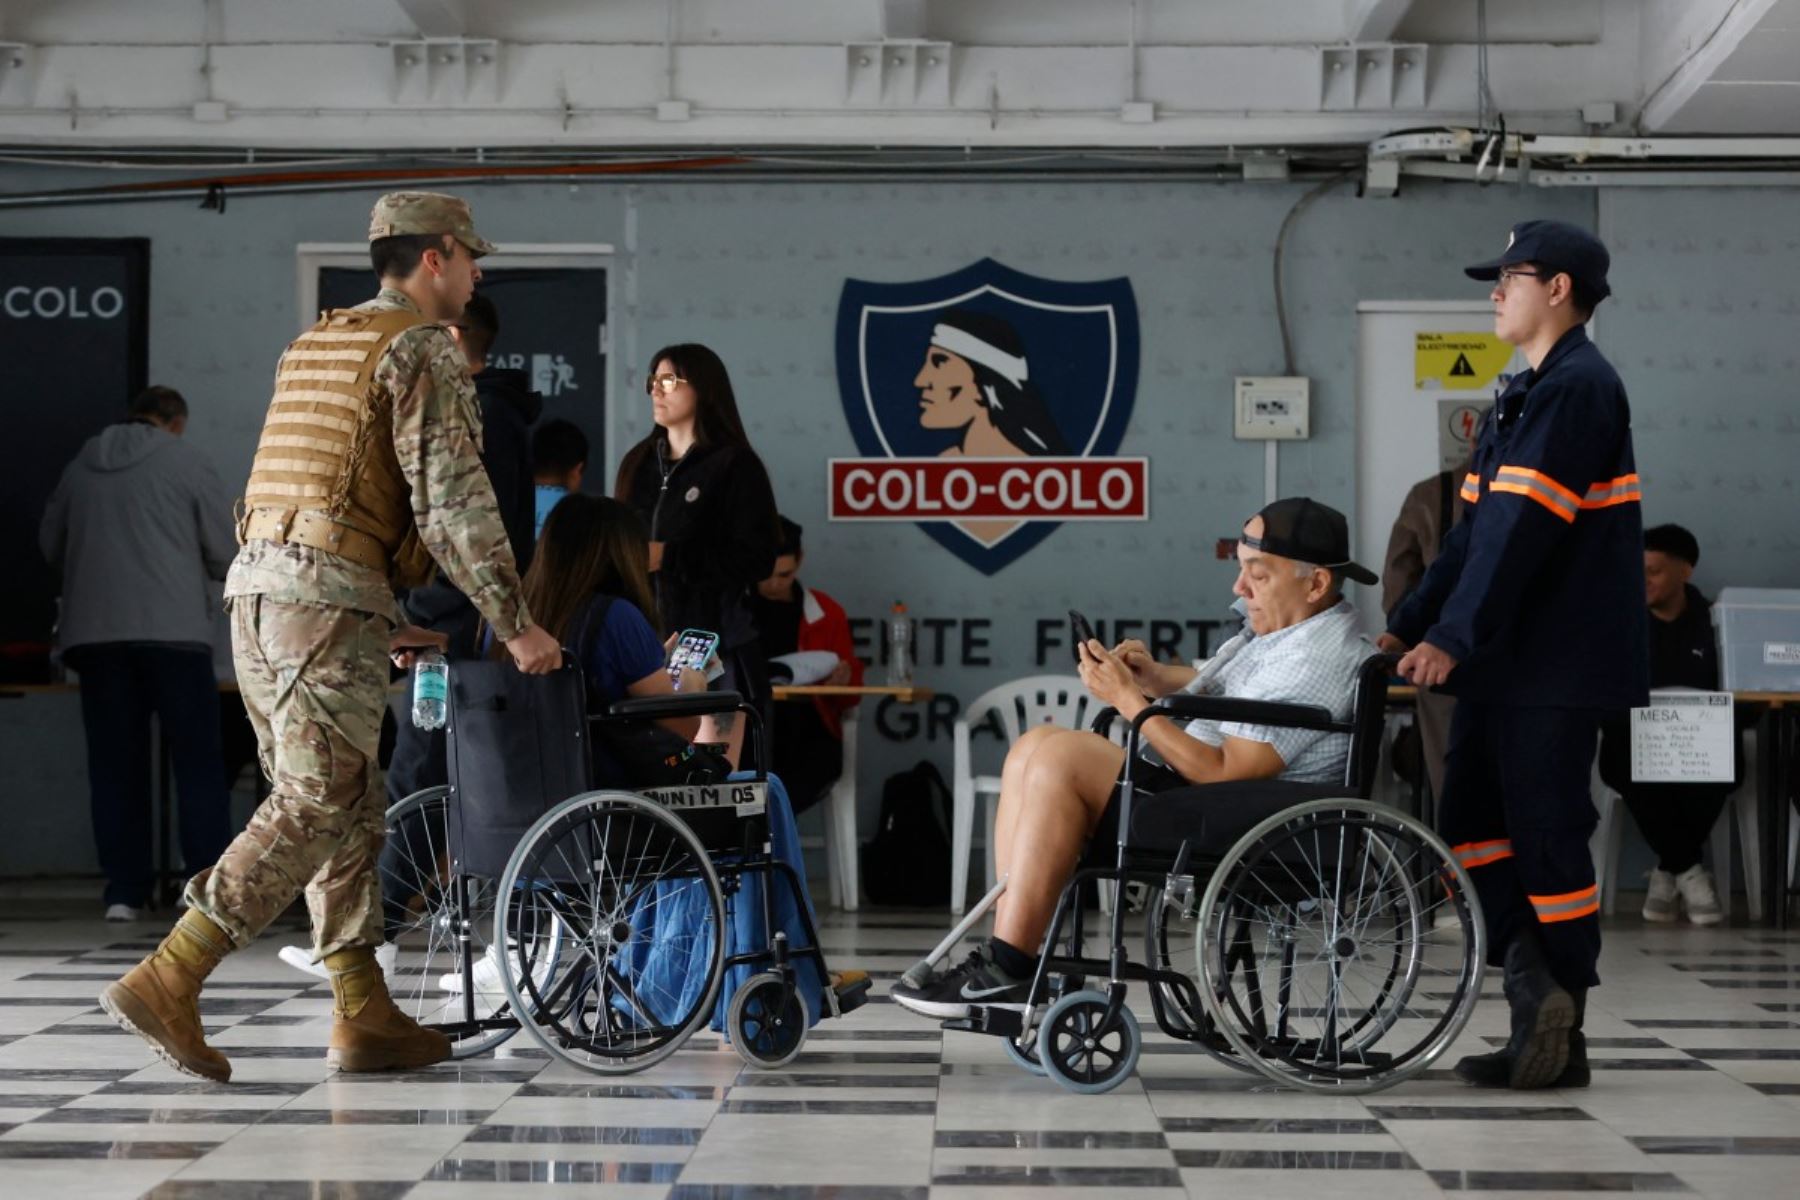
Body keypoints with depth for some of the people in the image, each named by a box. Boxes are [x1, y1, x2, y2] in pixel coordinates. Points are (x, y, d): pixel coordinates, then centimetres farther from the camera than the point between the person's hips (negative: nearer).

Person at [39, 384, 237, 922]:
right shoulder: (185, 461, 1)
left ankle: (123, 890, 6)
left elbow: (50, 545, 20)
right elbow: (227, 550, 0)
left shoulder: (81, 466, 13)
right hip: (171, 629, -4)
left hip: (94, 631, 4)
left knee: (114, 765, 7)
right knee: (198, 761, 2)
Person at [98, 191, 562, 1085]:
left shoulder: (314, 348, 25)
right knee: (314, 808, -10)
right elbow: (451, 501, -12)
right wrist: (515, 624, -8)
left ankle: (363, 1016, 11)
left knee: (349, 807, 11)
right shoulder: (424, 352, -3)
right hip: (332, 593, -9)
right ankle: (167, 981, -17)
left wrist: (386, 621, 29)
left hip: (255, 586, 9)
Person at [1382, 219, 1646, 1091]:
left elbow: (1524, 527, -21)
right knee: (1471, 819, 8)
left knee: (1547, 832, -4)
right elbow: (1475, 528, 18)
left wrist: (1453, 637, -23)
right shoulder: (1521, 397, 17)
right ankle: (1535, 984, 7)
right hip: (1504, 660, 10)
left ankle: (1562, 1040, 5)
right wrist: (1409, 625, 14)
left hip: (1556, 660, -10)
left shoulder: (1578, 388, -13)